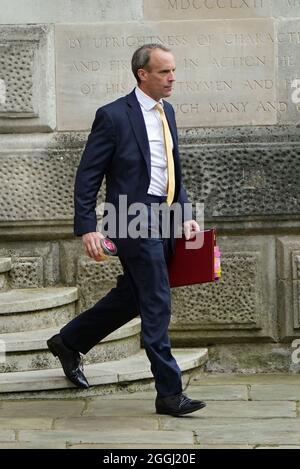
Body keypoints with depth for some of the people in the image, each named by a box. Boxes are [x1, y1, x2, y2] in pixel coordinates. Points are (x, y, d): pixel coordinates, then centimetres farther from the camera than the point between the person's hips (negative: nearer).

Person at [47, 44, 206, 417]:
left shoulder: (167, 112, 13)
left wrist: (186, 214, 12)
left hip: (164, 222, 8)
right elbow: (87, 176, -9)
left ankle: (68, 342, 37)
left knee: (131, 297, 18)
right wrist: (87, 228, -15)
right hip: (135, 223, -8)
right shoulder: (113, 116, -10)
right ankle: (169, 394, 0)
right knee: (157, 305, -7)